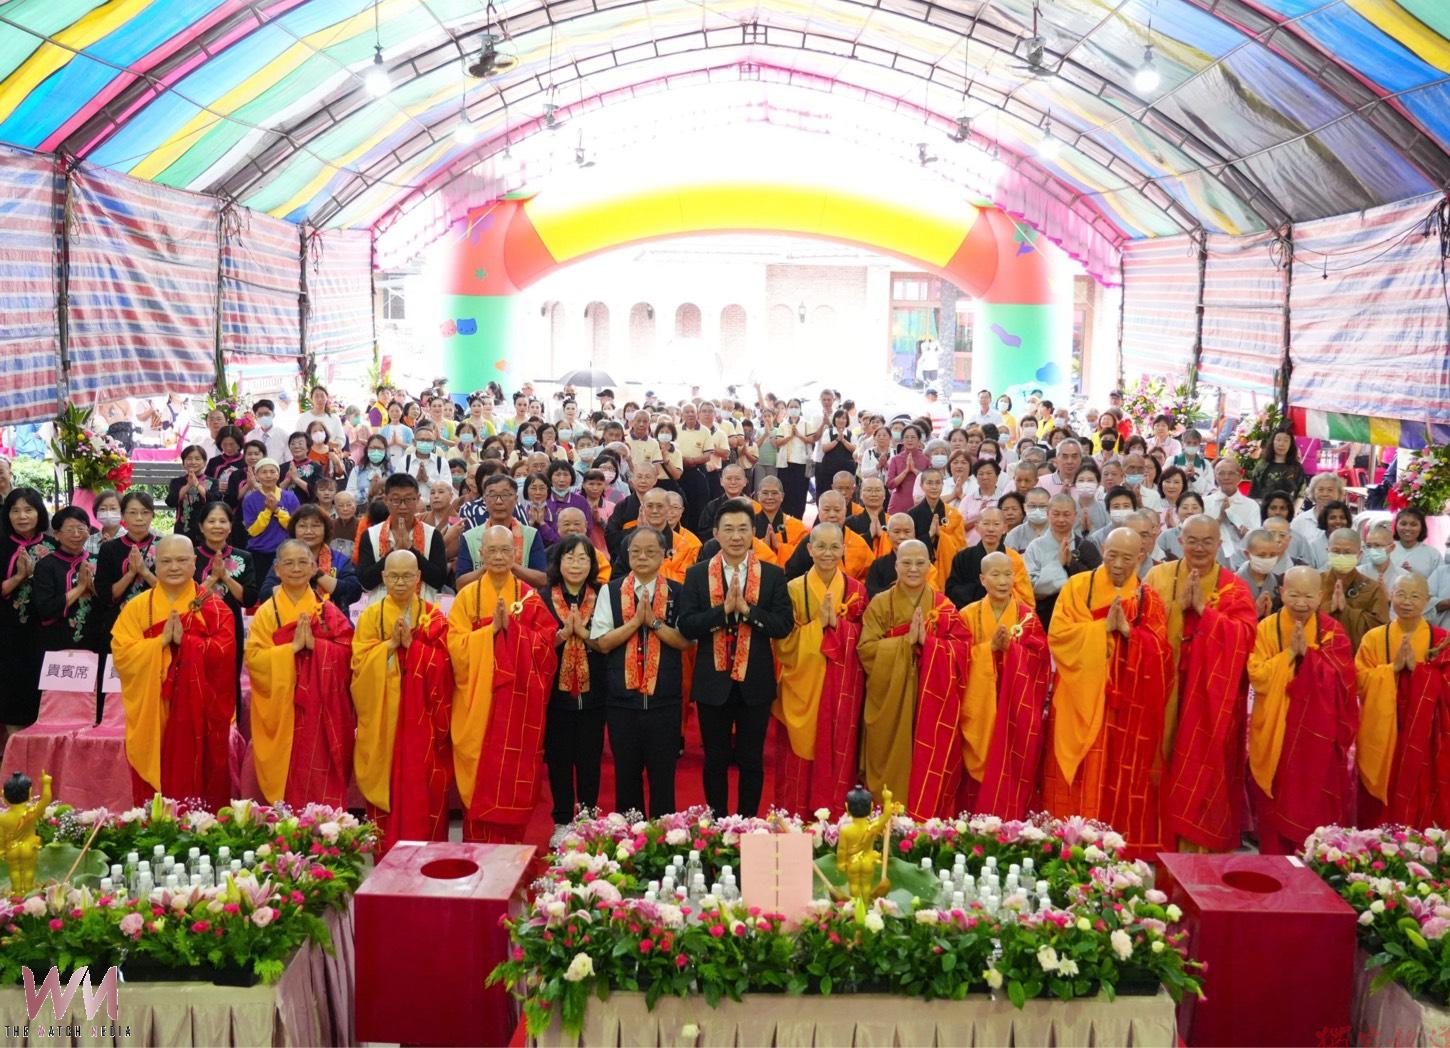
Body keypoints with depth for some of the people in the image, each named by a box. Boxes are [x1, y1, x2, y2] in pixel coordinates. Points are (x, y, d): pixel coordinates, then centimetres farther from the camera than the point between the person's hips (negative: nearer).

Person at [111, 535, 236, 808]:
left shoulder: (213, 607, 4)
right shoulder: (137, 607, 7)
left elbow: (225, 651, -8)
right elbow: (122, 654, -3)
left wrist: (185, 640, -17)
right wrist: (161, 641, -14)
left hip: (199, 713, -1)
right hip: (152, 713, 1)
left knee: (198, 782, 1)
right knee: (155, 788, 2)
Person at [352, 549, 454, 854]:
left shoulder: (434, 617, 5)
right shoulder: (371, 616, 6)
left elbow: (441, 665, -6)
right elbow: (359, 663, -4)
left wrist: (411, 644, -15)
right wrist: (391, 644, -15)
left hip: (423, 718, 0)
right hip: (382, 717, 0)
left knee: (423, 788, -2)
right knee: (387, 784, 0)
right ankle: (385, 856, 9)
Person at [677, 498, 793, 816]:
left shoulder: (773, 575, 1)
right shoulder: (696, 575, 0)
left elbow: (785, 624, -7)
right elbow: (686, 626, -8)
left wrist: (747, 609, -19)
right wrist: (724, 609, -20)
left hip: (755, 683, 0)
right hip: (713, 682, 0)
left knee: (752, 761, 9)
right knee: (715, 760, 11)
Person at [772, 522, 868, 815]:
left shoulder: (856, 590, 4)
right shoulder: (793, 589, -1)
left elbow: (862, 641, 1)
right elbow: (784, 642, -5)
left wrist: (836, 622, -15)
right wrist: (818, 624, -17)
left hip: (843, 688, 1)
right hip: (802, 685, -1)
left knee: (838, 751, 4)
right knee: (801, 753, 3)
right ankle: (795, 820, 13)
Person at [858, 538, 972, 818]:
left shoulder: (944, 607, 6)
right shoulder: (879, 604, 2)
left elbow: (963, 647, -4)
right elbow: (866, 649, -8)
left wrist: (927, 641, -17)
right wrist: (906, 640, -17)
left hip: (932, 699, 1)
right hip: (890, 700, -1)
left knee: (930, 762, 0)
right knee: (892, 764, 2)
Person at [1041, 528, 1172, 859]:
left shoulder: (1149, 600, 6)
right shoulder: (1077, 587, 2)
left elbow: (1160, 652, -3)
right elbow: (1057, 635, -8)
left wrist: (1127, 630, -18)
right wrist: (1104, 627, -15)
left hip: (1128, 709, 1)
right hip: (1081, 702, -1)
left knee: (1123, 781, 3)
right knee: (1079, 780, 1)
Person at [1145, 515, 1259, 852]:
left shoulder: (1234, 587, 3)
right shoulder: (1158, 576, 6)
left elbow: (1245, 636, -12)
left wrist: (1203, 609, -16)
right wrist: (1178, 606, -14)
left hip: (1212, 696, -1)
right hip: (1166, 692, 1)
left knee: (1204, 768, 0)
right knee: (1167, 766, 5)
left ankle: (1200, 849, 10)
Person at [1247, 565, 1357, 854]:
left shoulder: (1333, 632, 0)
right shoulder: (1267, 629, -2)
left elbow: (1343, 679, -12)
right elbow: (1257, 676, -11)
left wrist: (1308, 652, -20)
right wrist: (1290, 653, -19)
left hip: (1319, 735, 0)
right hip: (1275, 733, 0)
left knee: (1316, 807, 5)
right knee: (1276, 808, 6)